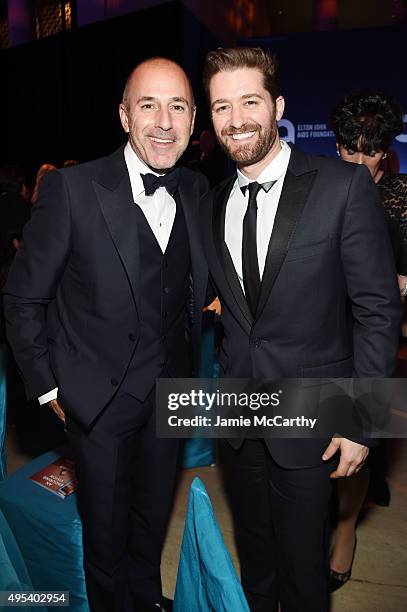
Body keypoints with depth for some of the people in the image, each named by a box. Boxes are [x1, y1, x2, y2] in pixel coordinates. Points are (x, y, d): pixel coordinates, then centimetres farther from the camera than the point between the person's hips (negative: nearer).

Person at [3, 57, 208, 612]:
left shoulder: (198, 191, -1)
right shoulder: (72, 189, -17)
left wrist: (189, 369, 6)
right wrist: (47, 385, -6)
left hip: (170, 391, 5)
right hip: (100, 395, -4)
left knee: (155, 512, 25)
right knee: (107, 525, 17)